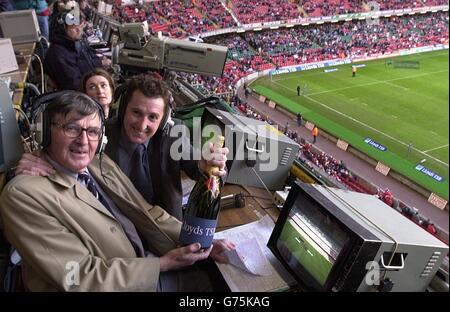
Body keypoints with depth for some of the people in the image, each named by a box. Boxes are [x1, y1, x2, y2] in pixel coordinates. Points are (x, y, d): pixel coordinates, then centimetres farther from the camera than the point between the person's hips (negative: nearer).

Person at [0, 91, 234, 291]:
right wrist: (163, 263, -17)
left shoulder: (103, 165, 3)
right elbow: (81, 278, -20)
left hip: (151, 268, 6)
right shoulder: (23, 193, -17)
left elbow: (148, 213, 5)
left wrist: (200, 240, -6)